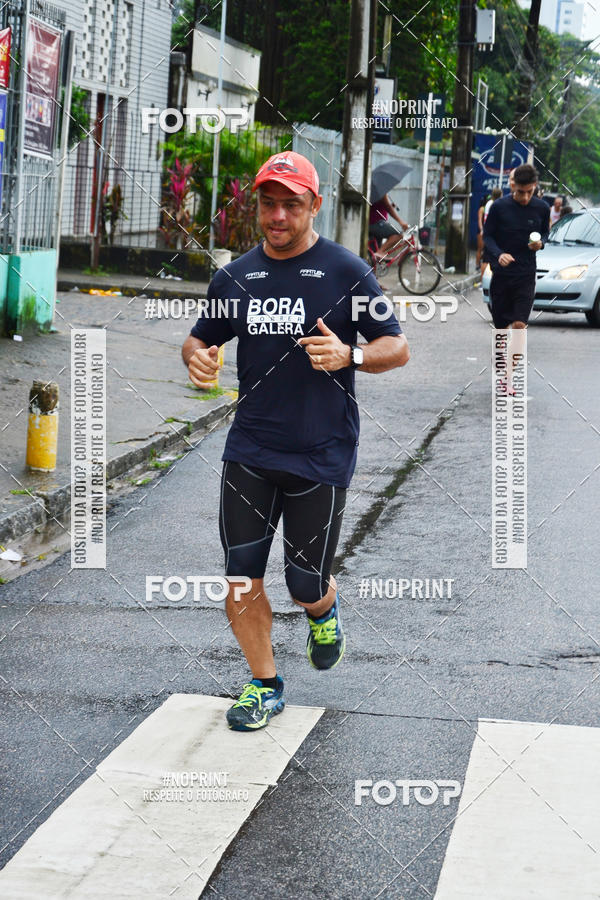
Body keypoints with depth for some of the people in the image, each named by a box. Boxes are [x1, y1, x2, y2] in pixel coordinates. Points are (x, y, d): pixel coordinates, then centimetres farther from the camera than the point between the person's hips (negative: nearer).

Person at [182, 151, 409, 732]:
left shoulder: (346, 272, -4)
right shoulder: (234, 277, 8)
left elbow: (397, 347, -3)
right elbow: (199, 338, 20)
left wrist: (349, 355, -23)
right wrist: (196, 357, -4)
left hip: (321, 455, -3)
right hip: (249, 450, 3)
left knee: (305, 585, 3)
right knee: (242, 574, 0)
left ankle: (324, 611, 40)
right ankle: (264, 685, 19)